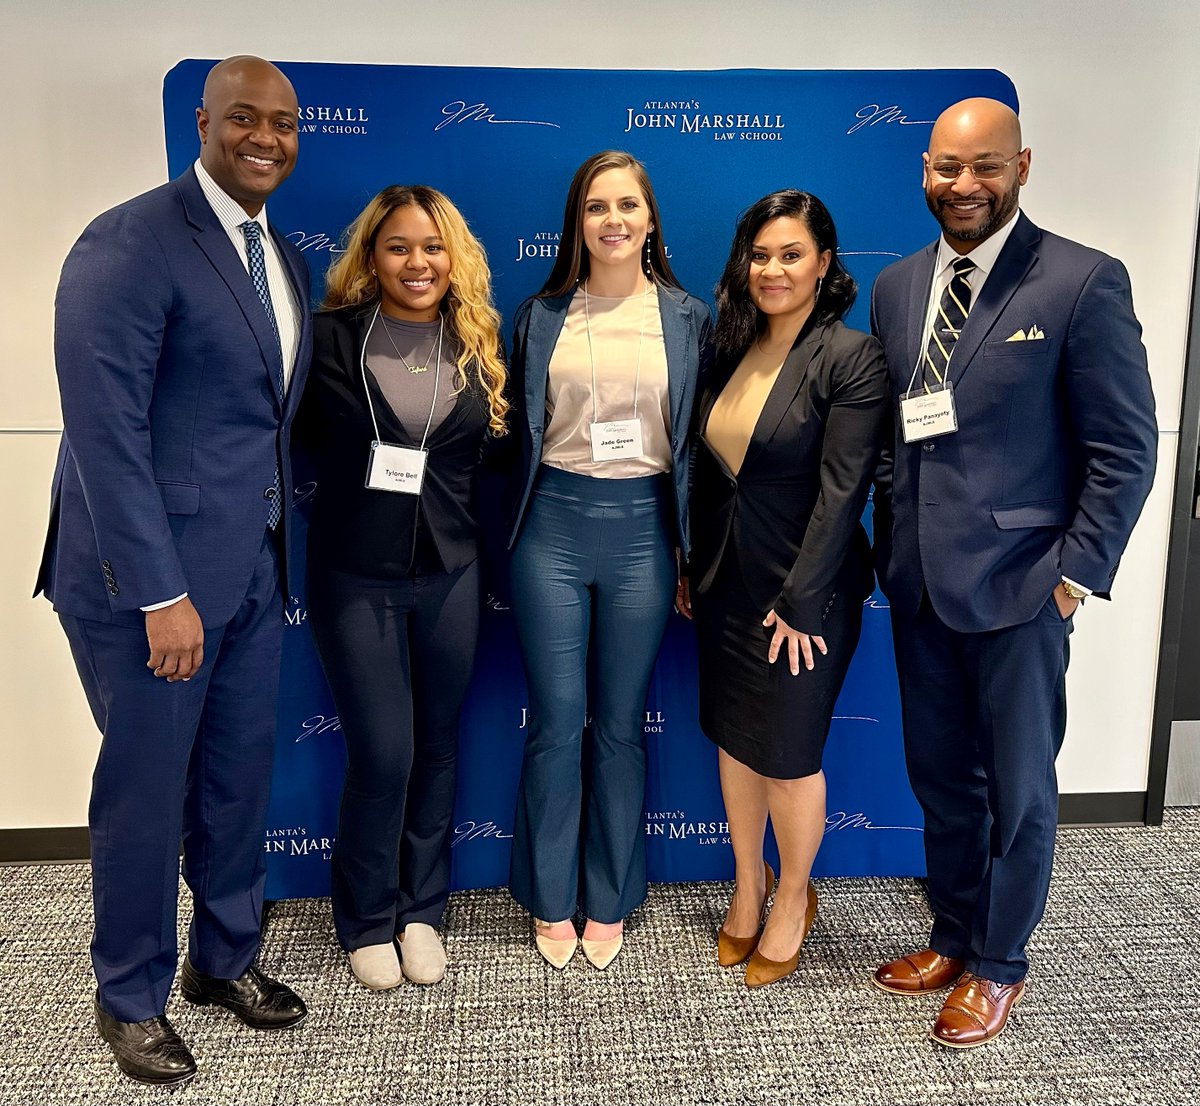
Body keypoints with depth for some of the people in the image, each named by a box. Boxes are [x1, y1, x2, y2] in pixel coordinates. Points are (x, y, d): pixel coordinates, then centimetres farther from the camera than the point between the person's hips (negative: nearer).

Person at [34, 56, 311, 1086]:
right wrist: (160, 593, -20)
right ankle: (132, 996, 30)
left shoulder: (284, 259, 12)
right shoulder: (130, 245, -14)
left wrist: (278, 548, 10)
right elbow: (106, 430, -19)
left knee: (241, 775, 17)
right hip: (151, 573, -7)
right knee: (146, 787, 8)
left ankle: (226, 957, 38)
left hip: (253, 571, 7)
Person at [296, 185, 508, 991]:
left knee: (437, 747, 12)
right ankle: (366, 920, 25)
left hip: (451, 572, 3)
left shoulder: (478, 341, 4)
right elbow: (303, 436, -2)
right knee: (382, 755, 0)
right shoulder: (333, 335, -5)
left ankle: (422, 910, 32)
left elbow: (497, 453, 8)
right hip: (356, 574, -3)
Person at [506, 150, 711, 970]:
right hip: (553, 524, 0)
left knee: (621, 723, 9)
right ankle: (551, 900, 24)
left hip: (643, 526, 0)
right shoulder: (541, 315, 6)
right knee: (556, 719, 5)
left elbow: (701, 440, 6)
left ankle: (609, 901, 26)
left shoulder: (688, 318, 5)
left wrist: (693, 549, 3)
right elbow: (516, 431, 9)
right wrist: (510, 535, 6)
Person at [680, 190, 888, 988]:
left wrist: (800, 602, -18)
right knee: (733, 738, 15)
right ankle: (748, 885, 36)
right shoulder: (733, 350, 7)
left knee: (788, 753, 6)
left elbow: (841, 490, -17)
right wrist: (690, 565, 10)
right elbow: (709, 469, 11)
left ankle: (794, 896, 32)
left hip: (804, 590, -6)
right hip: (726, 583, 6)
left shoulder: (852, 358, -13)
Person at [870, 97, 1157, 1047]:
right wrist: (891, 549, 6)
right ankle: (954, 938, 38)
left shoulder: (1084, 282, -9)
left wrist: (1077, 575, -12)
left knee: (1018, 787, 10)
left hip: (1018, 584, -5)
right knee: (940, 777, 17)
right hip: (919, 582, 5)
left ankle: (999, 966, 30)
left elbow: (1125, 450, -8)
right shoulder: (895, 288, 8)